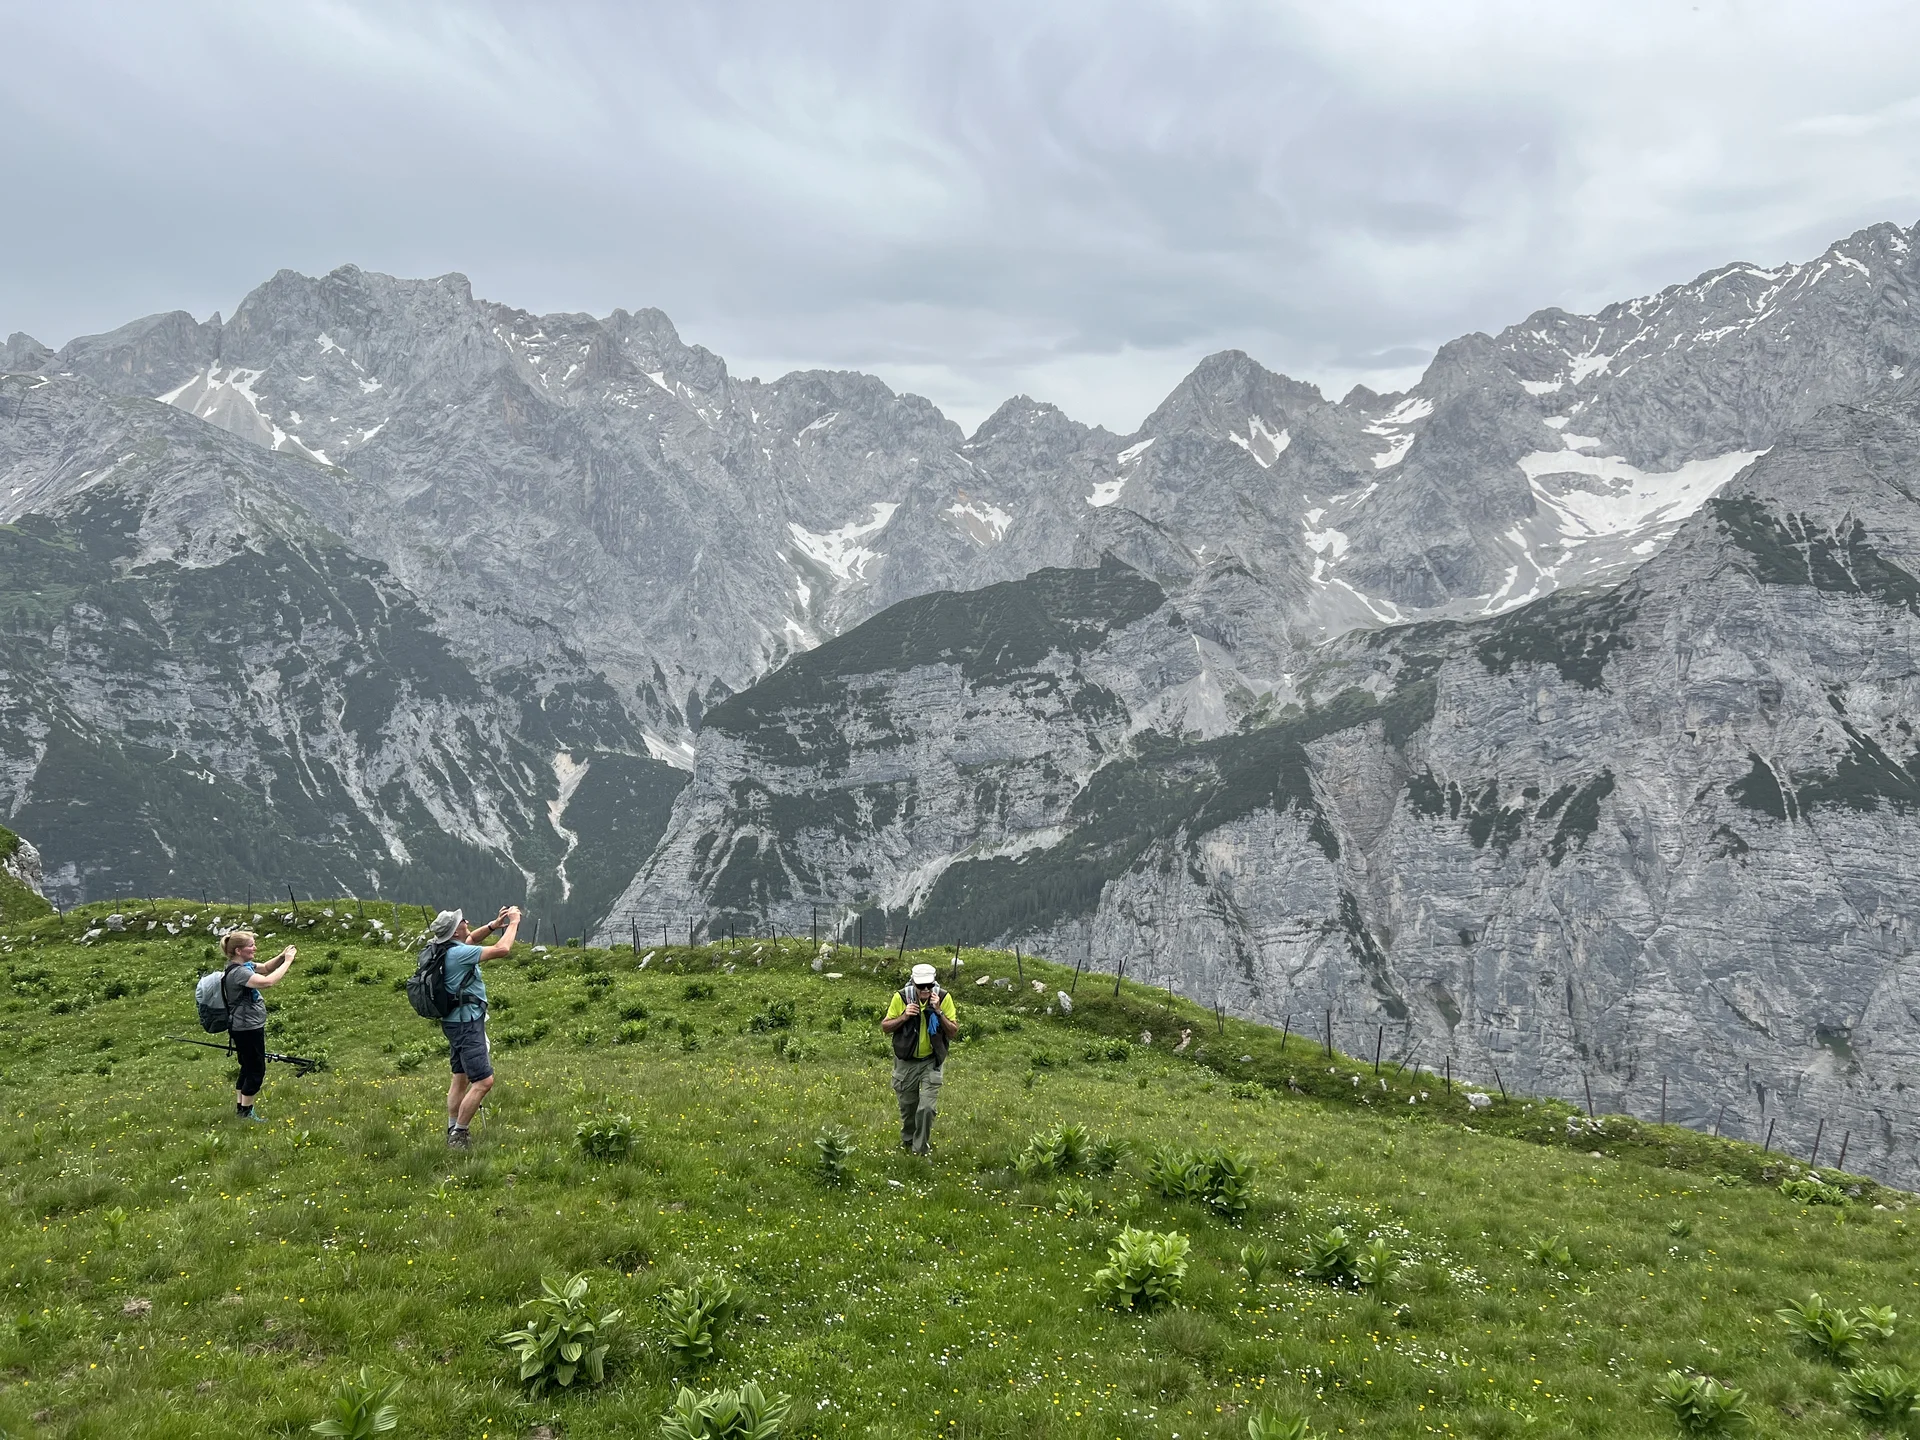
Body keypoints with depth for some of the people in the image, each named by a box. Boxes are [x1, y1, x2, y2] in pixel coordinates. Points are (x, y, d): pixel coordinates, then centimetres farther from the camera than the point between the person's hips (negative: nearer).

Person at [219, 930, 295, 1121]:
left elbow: (265, 968, 19)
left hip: (249, 1027, 10)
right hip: (247, 1028, -10)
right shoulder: (238, 972, -24)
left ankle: (240, 1107, 28)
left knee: (248, 1068, 19)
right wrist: (287, 961, -26)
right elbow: (267, 981, -36)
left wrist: (281, 956, -1)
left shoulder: (243, 966, 6)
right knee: (256, 1070, 1)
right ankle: (246, 1112, 10)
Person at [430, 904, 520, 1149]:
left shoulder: (447, 949, 5)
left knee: (461, 1078, 18)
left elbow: (470, 939, 27)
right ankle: (459, 1135, -6)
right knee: (483, 1080, -10)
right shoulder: (458, 953, -22)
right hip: (466, 1022, -10)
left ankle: (453, 1131, 25)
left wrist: (494, 924, 13)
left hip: (458, 1022, 10)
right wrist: (514, 923, -10)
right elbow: (502, 950, -25)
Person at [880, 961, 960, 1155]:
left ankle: (921, 1150, 6)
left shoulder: (944, 998, -14)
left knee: (927, 1108, -11)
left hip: (932, 1061, -1)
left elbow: (954, 1033, -13)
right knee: (907, 1106, 15)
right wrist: (903, 1017, -23)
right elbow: (885, 1026, -5)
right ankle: (907, 1141, 42)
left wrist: (938, 1012, -26)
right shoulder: (901, 997, -15)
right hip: (906, 1061, 1)